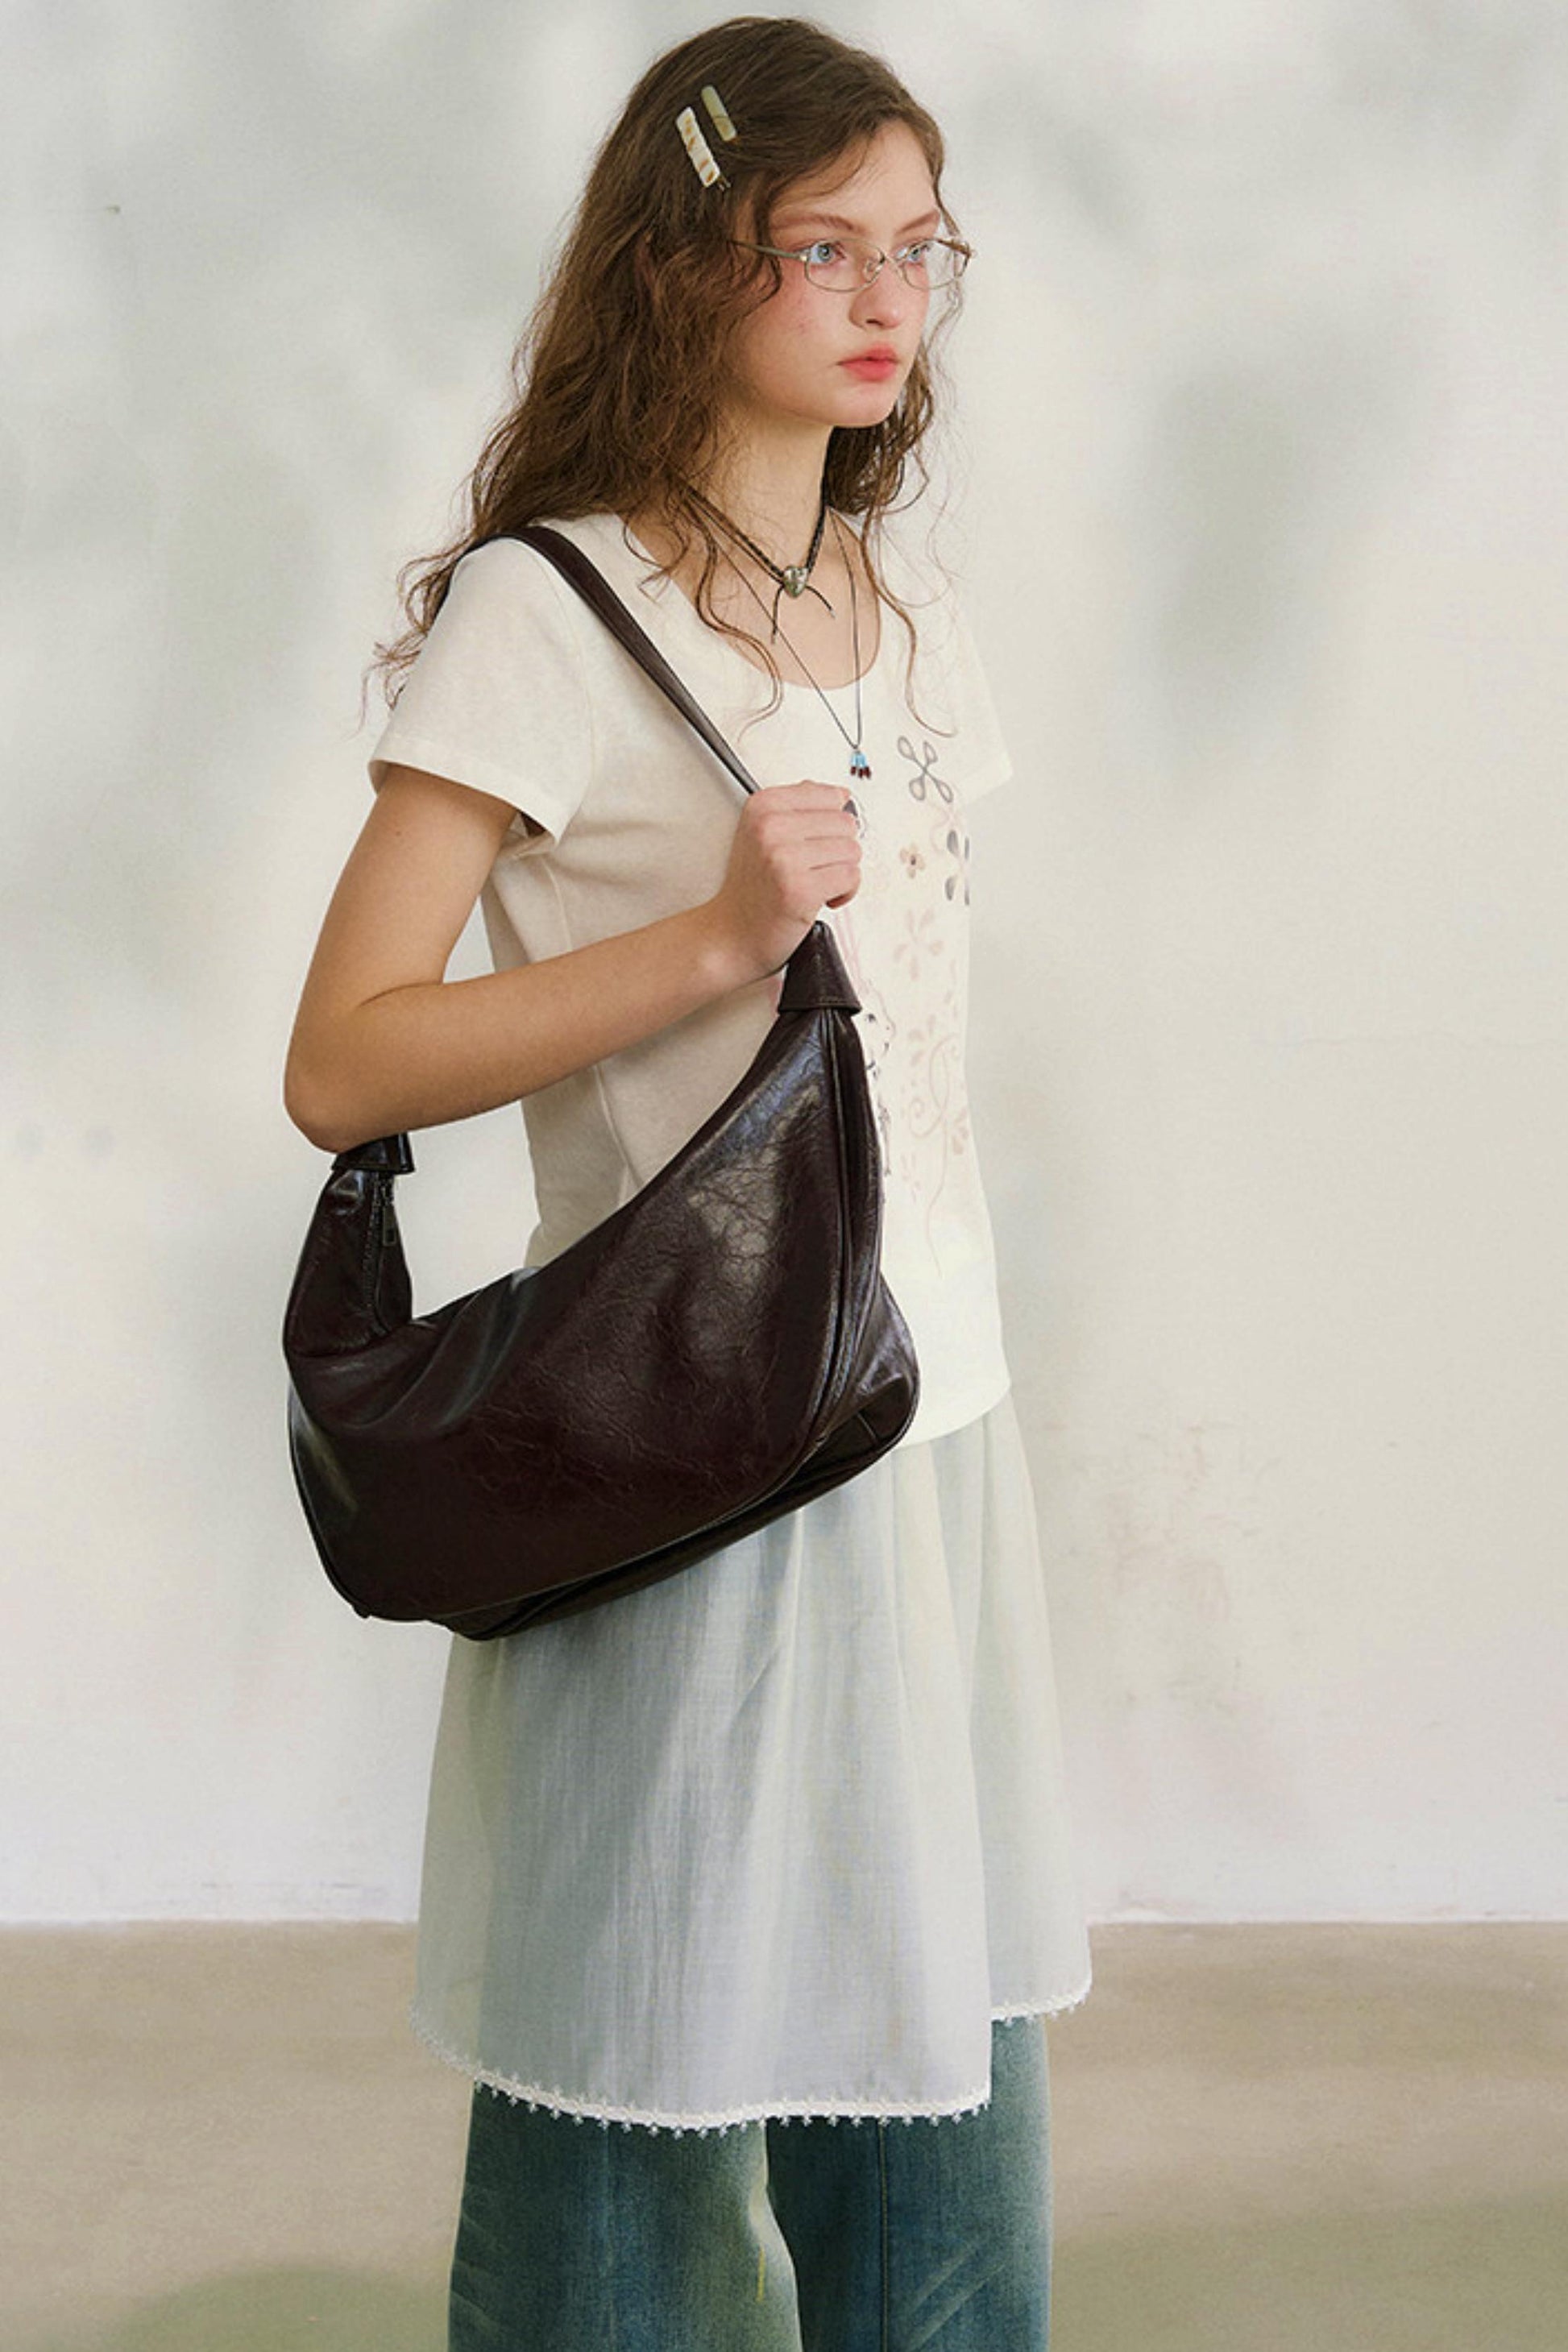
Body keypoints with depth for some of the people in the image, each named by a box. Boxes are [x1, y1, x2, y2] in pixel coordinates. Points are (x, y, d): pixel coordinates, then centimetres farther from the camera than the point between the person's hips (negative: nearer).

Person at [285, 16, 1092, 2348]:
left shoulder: (906, 604, 12)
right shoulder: (539, 619, -10)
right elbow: (344, 1065, -15)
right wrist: (713, 939, -23)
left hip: (935, 1434, 7)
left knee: (945, 2084, 12)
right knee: (649, 2103, 3)